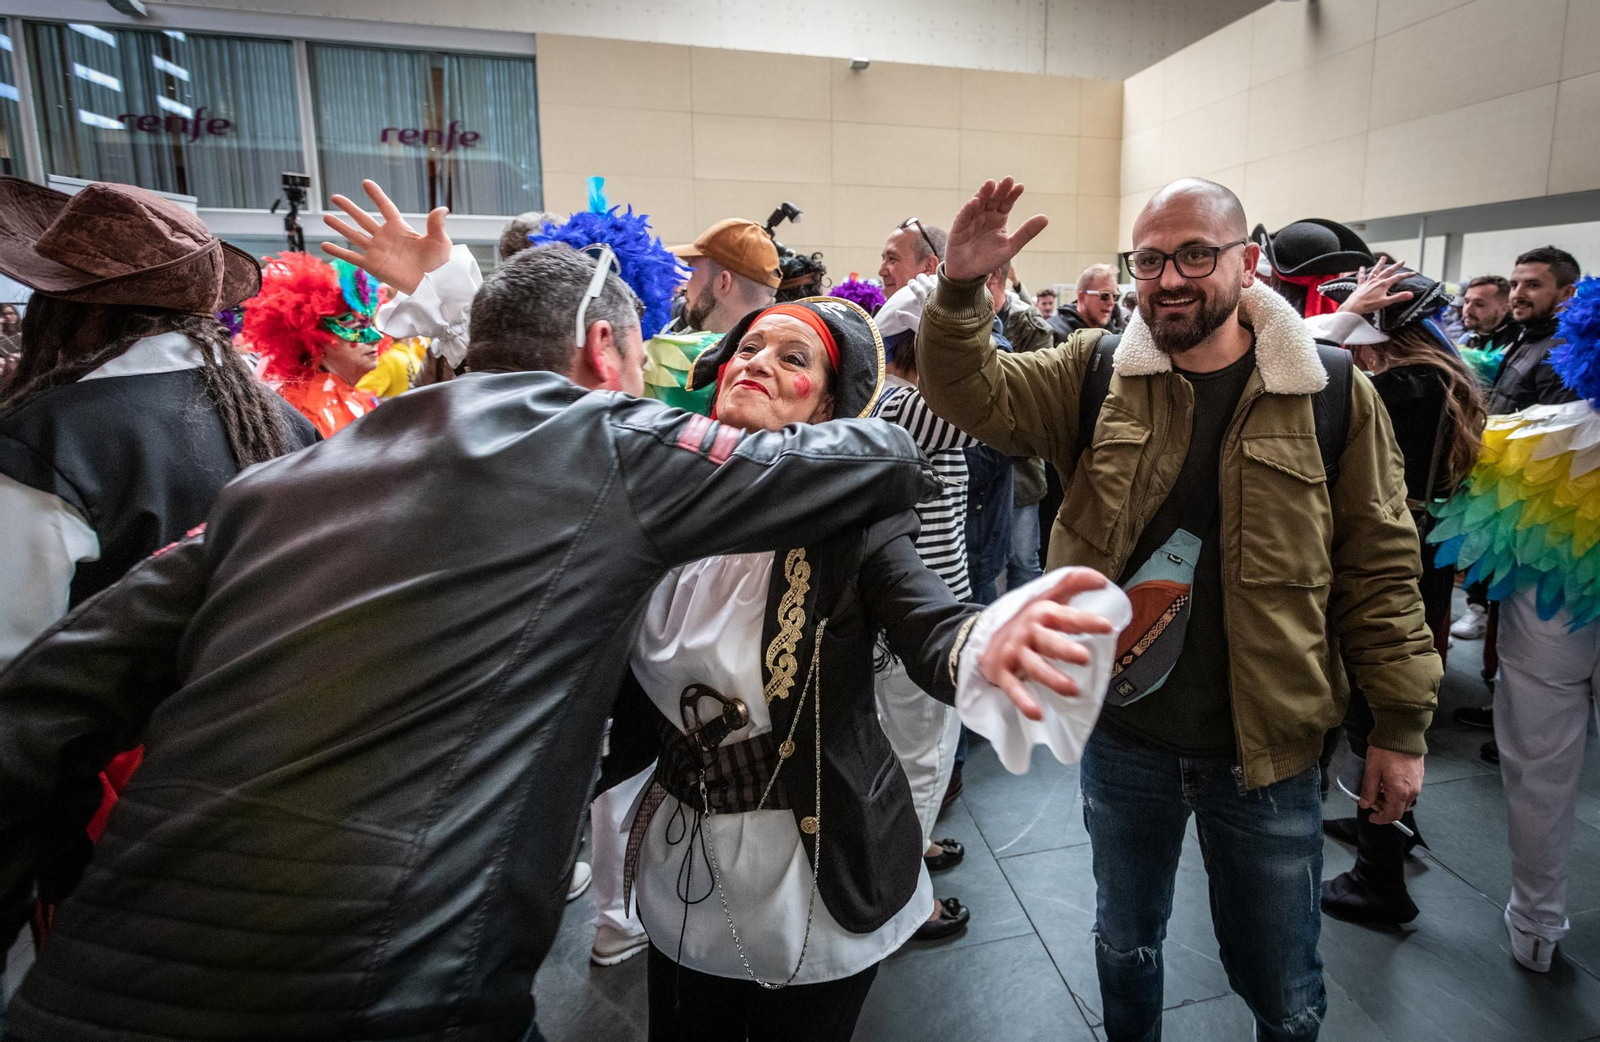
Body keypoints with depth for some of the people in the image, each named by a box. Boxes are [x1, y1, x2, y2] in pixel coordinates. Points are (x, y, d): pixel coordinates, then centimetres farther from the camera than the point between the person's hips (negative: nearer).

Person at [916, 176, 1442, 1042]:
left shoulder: (1331, 393, -7)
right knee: (1124, 947, 24)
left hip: (1268, 748, -1)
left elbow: (1379, 568, -3)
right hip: (1120, 736, 2)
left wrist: (1400, 724, -1)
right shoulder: (1096, 374, -3)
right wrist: (960, 291, -31)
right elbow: (975, 397, -13)